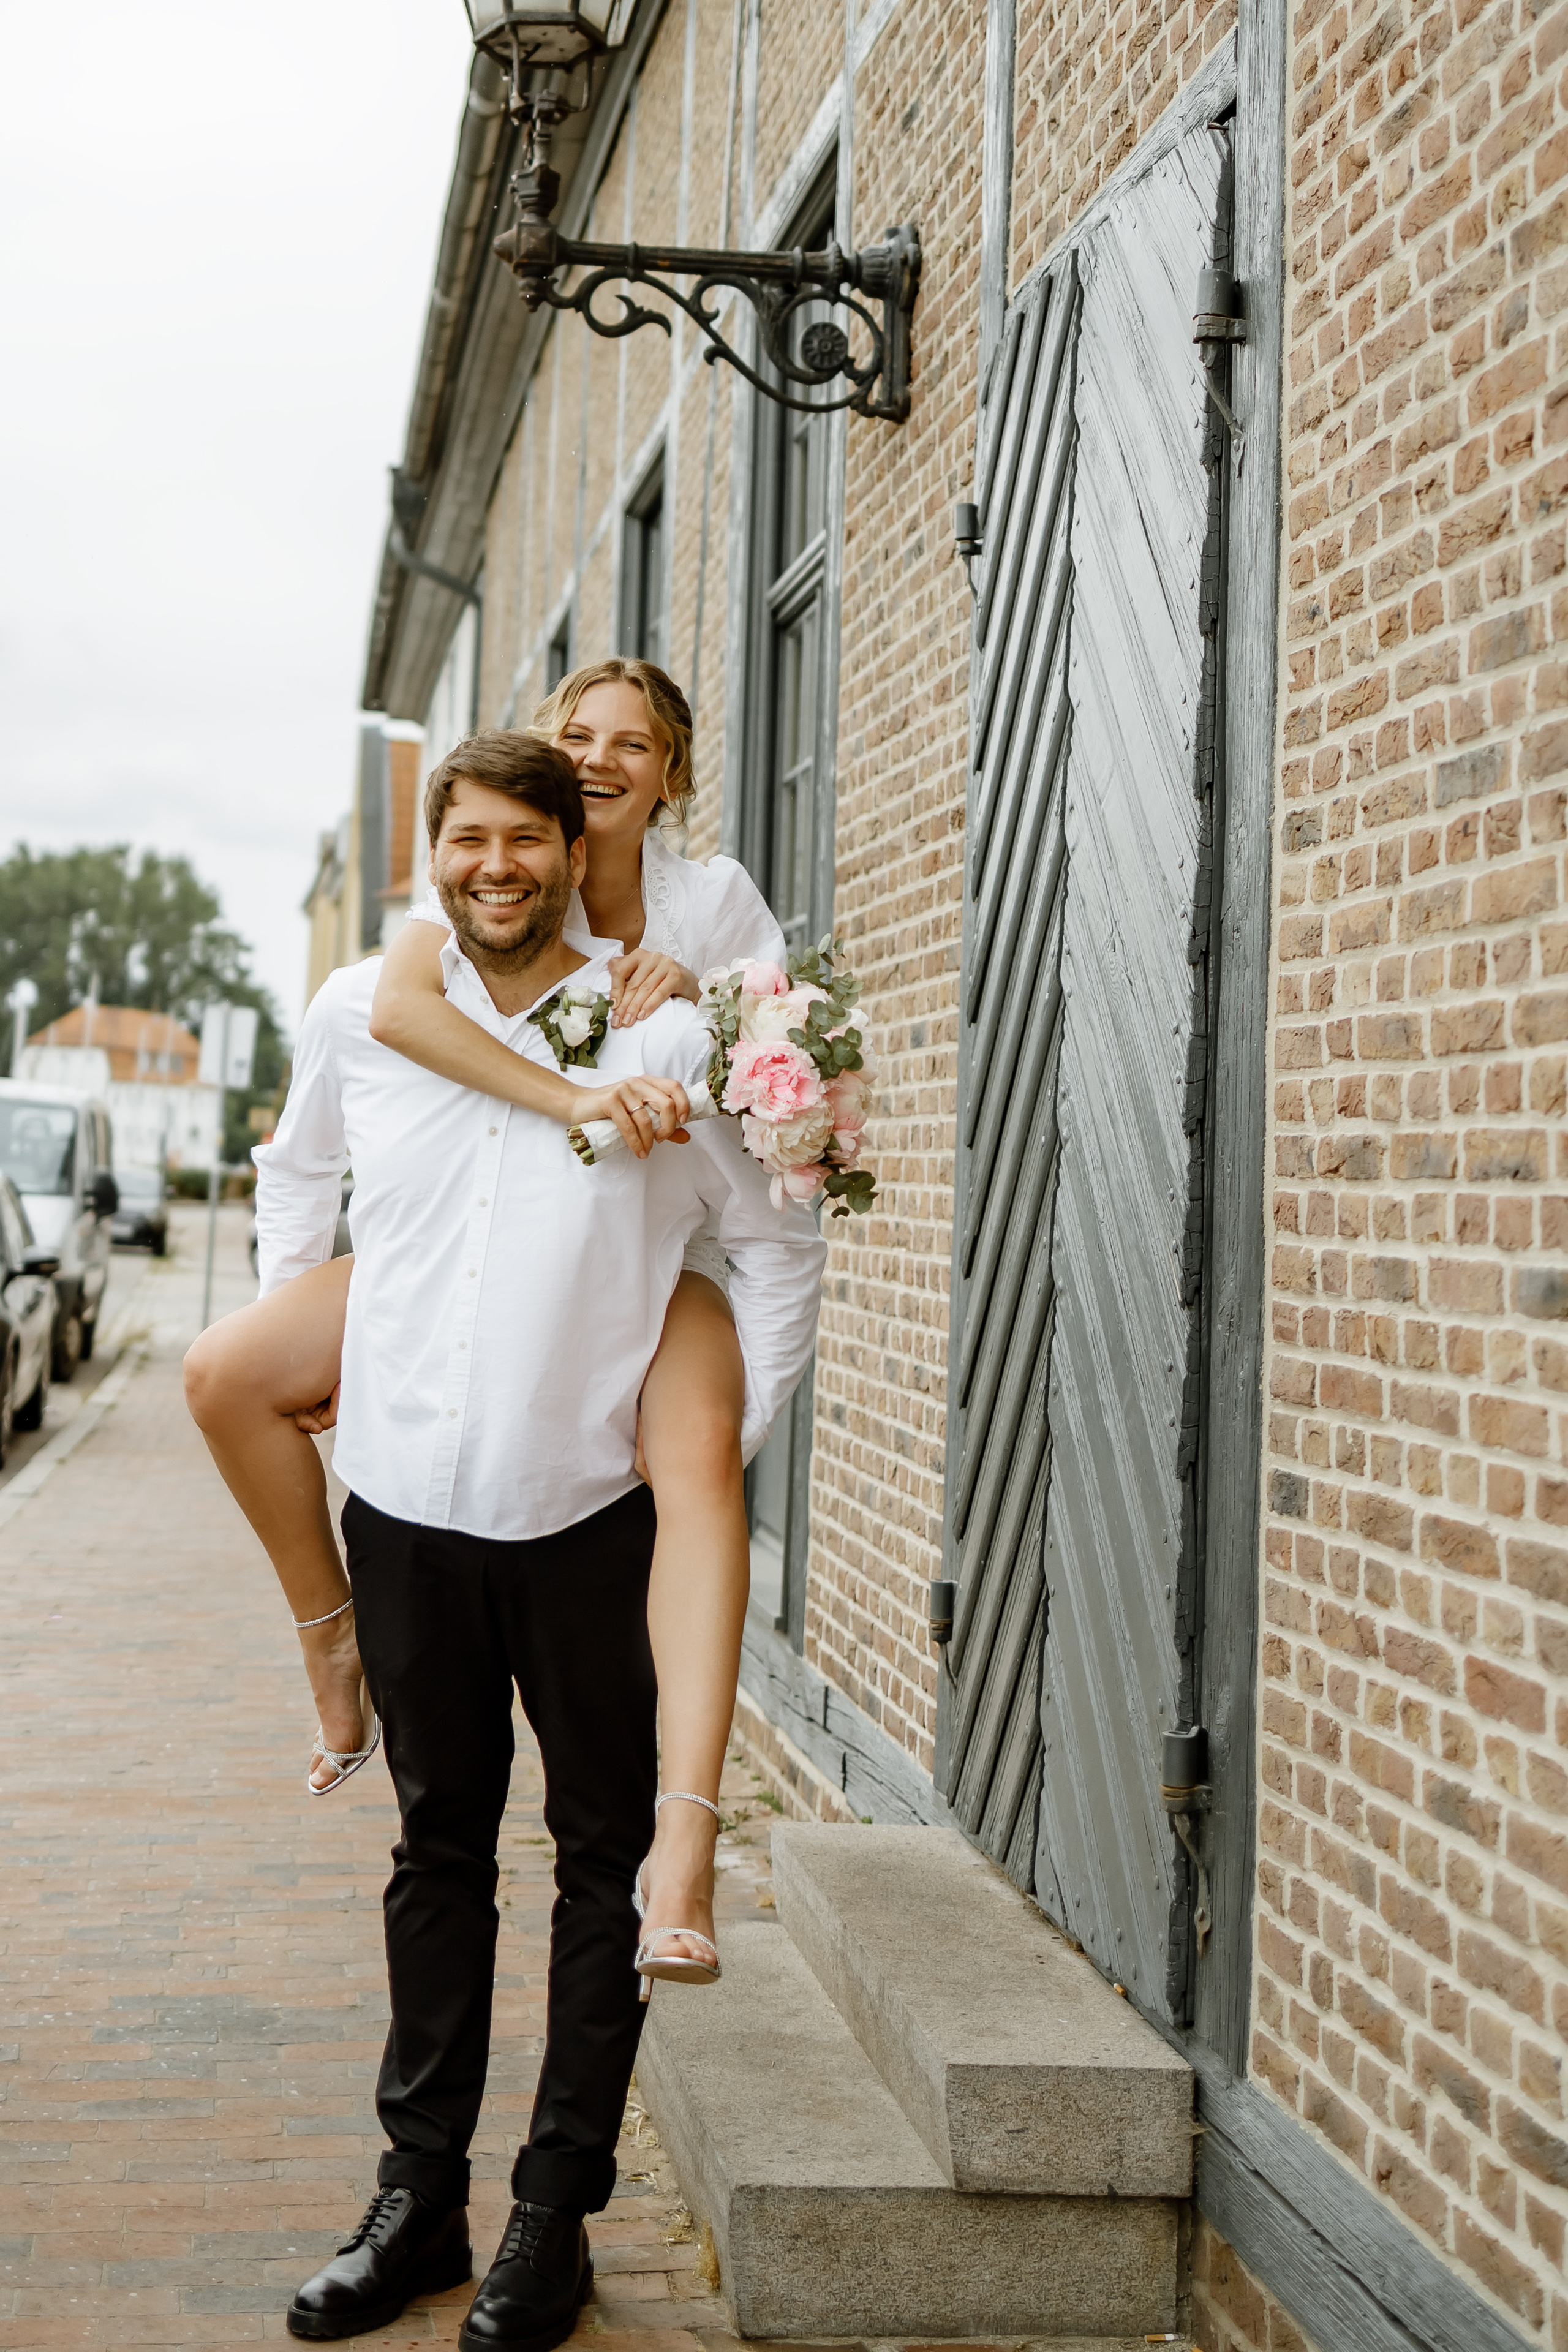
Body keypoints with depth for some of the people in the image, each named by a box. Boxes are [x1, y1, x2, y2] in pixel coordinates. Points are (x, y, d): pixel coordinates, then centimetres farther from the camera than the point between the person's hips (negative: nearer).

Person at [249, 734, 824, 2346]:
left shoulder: (663, 1043, -7)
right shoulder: (359, 1018, 1)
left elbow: (778, 1247, 3)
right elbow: (294, 1170, 21)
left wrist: (731, 1439, 1)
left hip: (589, 1516, -2)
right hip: (407, 1503, 2)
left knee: (602, 1856, 5)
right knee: (438, 1848, 14)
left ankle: (556, 2215, 18)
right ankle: (418, 2194, 25)